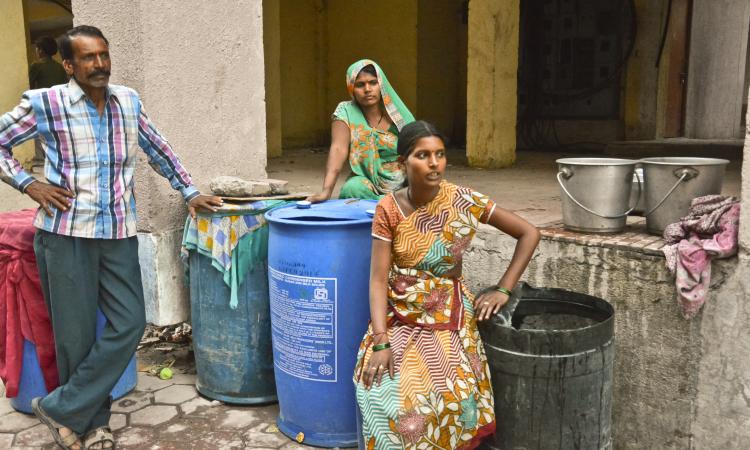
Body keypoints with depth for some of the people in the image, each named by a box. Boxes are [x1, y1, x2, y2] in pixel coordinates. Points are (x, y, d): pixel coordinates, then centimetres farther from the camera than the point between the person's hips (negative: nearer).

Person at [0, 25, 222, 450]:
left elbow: (159, 150, 19)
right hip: (65, 233, -4)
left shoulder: (129, 101, 8)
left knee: (129, 324, 0)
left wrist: (190, 192, 17)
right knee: (77, 334, 3)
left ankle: (62, 409, 15)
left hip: (119, 234, 4)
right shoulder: (44, 103, -3)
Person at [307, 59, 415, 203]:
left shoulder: (396, 113, 0)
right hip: (368, 183, -1)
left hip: (404, 183, 1)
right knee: (352, 188, -32)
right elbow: (338, 149, -19)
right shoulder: (345, 112, -5)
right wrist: (327, 190, -33)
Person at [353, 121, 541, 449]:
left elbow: (529, 234, -3)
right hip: (397, 315, 1)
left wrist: (503, 289, -7)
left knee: (450, 392, -23)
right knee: (385, 389, -22)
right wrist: (381, 343, -21)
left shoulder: (464, 201, -11)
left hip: (447, 315, 0)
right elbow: (379, 279, -11)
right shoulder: (388, 209, -8)